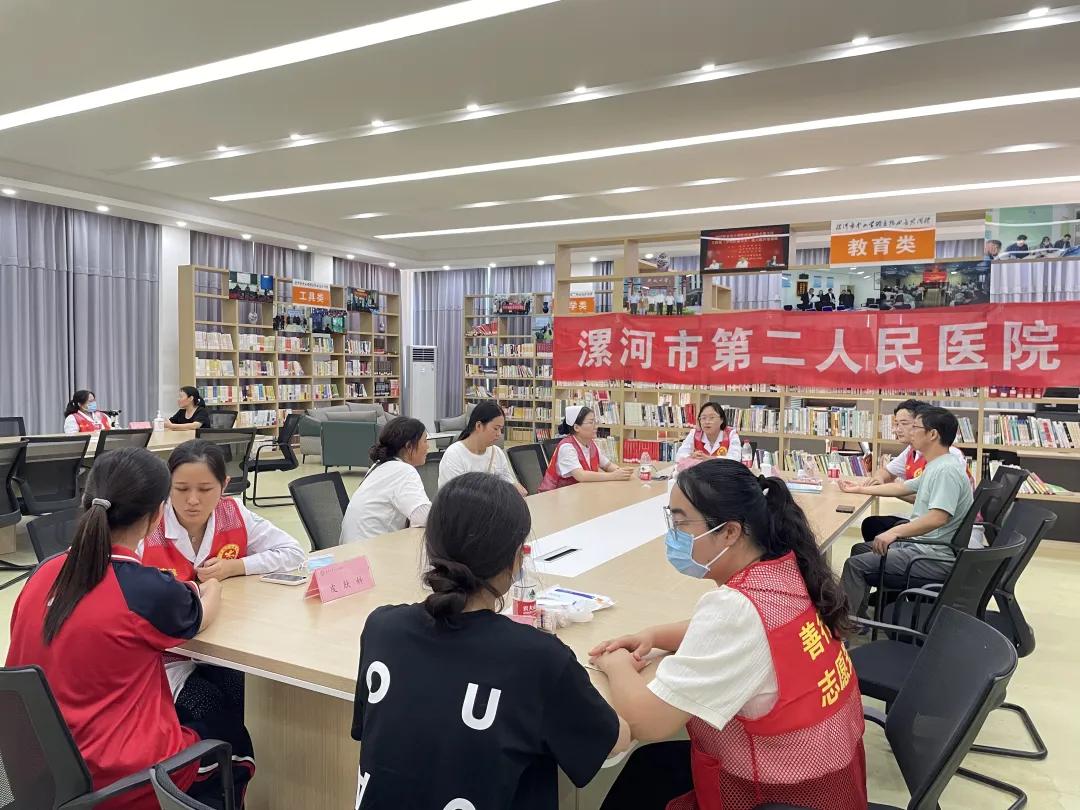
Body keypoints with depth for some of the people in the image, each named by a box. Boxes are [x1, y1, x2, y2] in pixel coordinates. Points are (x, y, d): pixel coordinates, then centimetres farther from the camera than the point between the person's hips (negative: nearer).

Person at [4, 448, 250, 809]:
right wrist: (212, 590, 21)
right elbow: (198, 617, 0)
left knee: (194, 721, 30)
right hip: (119, 780, -6)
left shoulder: (43, 574, -6)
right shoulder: (151, 589, -23)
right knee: (232, 739, 23)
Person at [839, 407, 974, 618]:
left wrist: (895, 532, -39)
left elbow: (938, 518, -33)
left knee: (856, 565, -15)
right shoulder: (934, 467, 14)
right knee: (861, 550, 19)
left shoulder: (947, 470, -20)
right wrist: (860, 489, 32)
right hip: (926, 546, 11)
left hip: (937, 558, -11)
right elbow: (902, 487, 28)